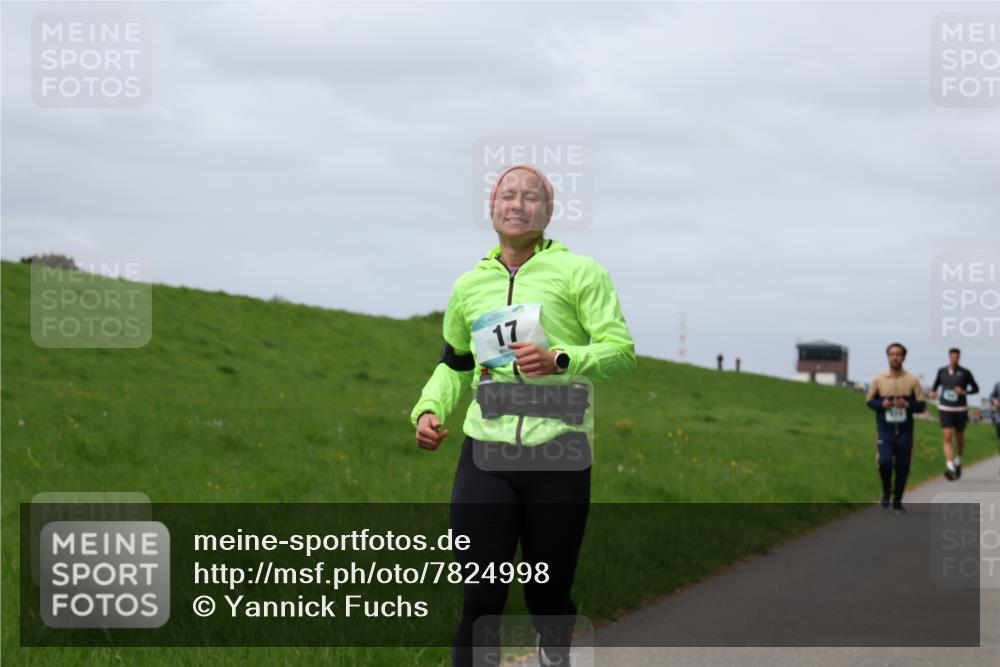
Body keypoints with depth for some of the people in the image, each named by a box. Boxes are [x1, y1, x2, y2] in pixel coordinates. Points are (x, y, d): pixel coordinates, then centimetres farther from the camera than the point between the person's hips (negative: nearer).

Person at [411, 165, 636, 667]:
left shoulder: (578, 271, 2)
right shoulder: (470, 285, 15)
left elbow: (621, 350, -4)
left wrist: (560, 360, -21)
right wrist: (430, 410, 8)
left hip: (558, 458, -2)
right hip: (485, 457, 2)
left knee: (548, 597, 6)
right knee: (480, 601, -7)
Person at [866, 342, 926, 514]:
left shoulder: (912, 380, 2)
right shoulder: (879, 379, 2)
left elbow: (921, 405, 4)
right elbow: (870, 401, 10)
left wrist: (907, 404, -15)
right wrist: (881, 404, -11)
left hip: (905, 431, 1)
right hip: (885, 429, -1)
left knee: (902, 468, 3)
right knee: (884, 462, -18)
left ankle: (897, 502, 19)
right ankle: (886, 490, 12)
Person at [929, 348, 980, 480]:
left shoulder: (965, 373, -4)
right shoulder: (942, 371, 3)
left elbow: (976, 389, 3)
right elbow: (936, 384, 20)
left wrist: (964, 392, -15)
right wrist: (933, 392, -1)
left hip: (960, 410, -1)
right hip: (945, 409, 1)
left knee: (959, 439, 12)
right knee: (948, 438, -13)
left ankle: (958, 463, 39)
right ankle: (950, 468, -22)